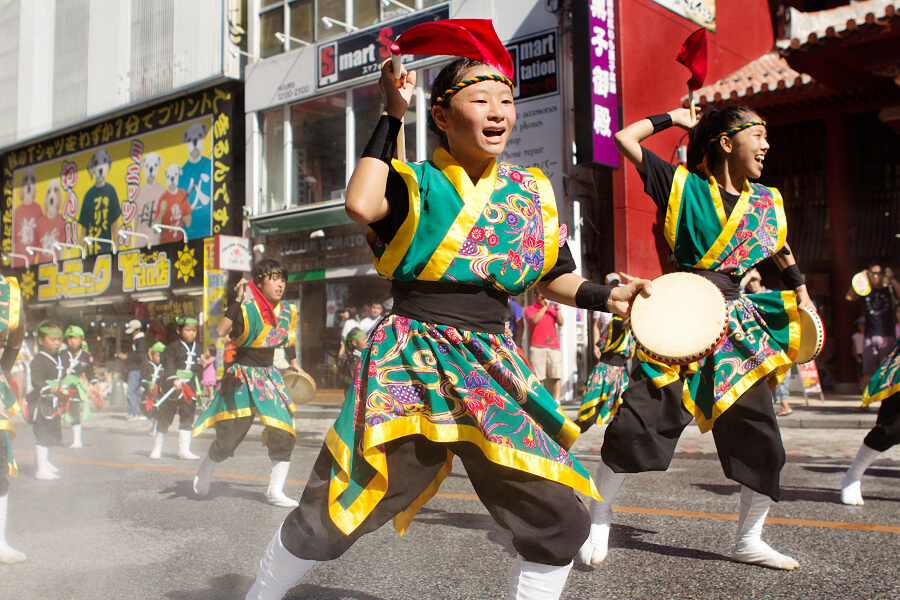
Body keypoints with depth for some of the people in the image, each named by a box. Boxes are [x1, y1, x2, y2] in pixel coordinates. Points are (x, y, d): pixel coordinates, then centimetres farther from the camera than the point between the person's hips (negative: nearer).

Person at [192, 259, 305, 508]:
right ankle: (205, 470, 34)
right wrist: (238, 301, -38)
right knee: (229, 436, 3)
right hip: (242, 377, -5)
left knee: (284, 433, -7)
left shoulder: (287, 312, 2)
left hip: (269, 376, 5)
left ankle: (275, 491, 5)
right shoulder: (247, 310, -17)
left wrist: (295, 366, 29)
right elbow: (221, 331, -34)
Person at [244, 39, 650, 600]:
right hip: (410, 365, -4)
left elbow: (554, 277, 17)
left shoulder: (533, 192, 9)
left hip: (493, 373, 4)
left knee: (560, 519, -1)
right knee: (326, 523, 2)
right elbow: (361, 205, -26)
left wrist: (609, 297, -2)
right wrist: (392, 115, -16)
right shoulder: (415, 182, -4)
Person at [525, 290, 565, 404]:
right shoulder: (530, 309, 10)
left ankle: (556, 401, -2)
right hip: (537, 347, -3)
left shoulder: (552, 308, 22)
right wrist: (545, 306, -6)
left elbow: (560, 323, 10)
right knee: (538, 377, -6)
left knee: (556, 376, -4)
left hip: (554, 347, 3)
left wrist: (557, 308, -2)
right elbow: (534, 320, -11)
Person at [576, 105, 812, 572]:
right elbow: (626, 139, 3)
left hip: (735, 320, 4)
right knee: (635, 417, -8)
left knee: (761, 437, 2)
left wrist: (800, 289, 25)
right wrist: (672, 118, 13)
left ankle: (748, 540, 21)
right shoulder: (684, 185, 1)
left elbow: (779, 249, 31)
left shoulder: (767, 202, 12)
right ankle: (599, 520, 11)